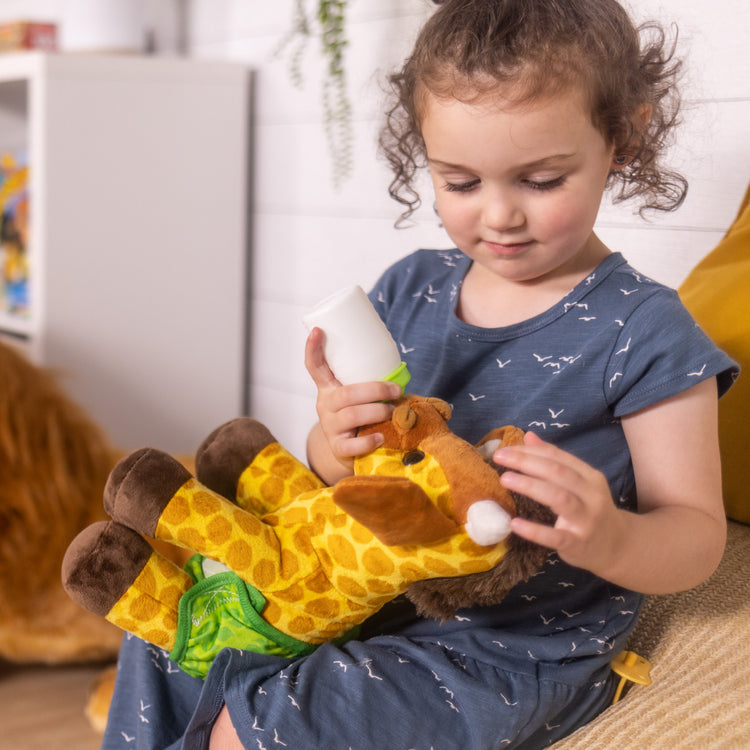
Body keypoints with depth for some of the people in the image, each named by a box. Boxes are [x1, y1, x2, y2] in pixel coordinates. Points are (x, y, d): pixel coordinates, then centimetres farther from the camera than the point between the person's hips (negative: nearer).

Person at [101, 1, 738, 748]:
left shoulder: (644, 334, -14)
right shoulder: (410, 288, 3)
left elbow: (696, 534, -11)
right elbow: (341, 465, 9)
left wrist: (608, 539, -35)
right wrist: (334, 443, -17)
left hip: (520, 650, -6)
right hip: (372, 593, 6)